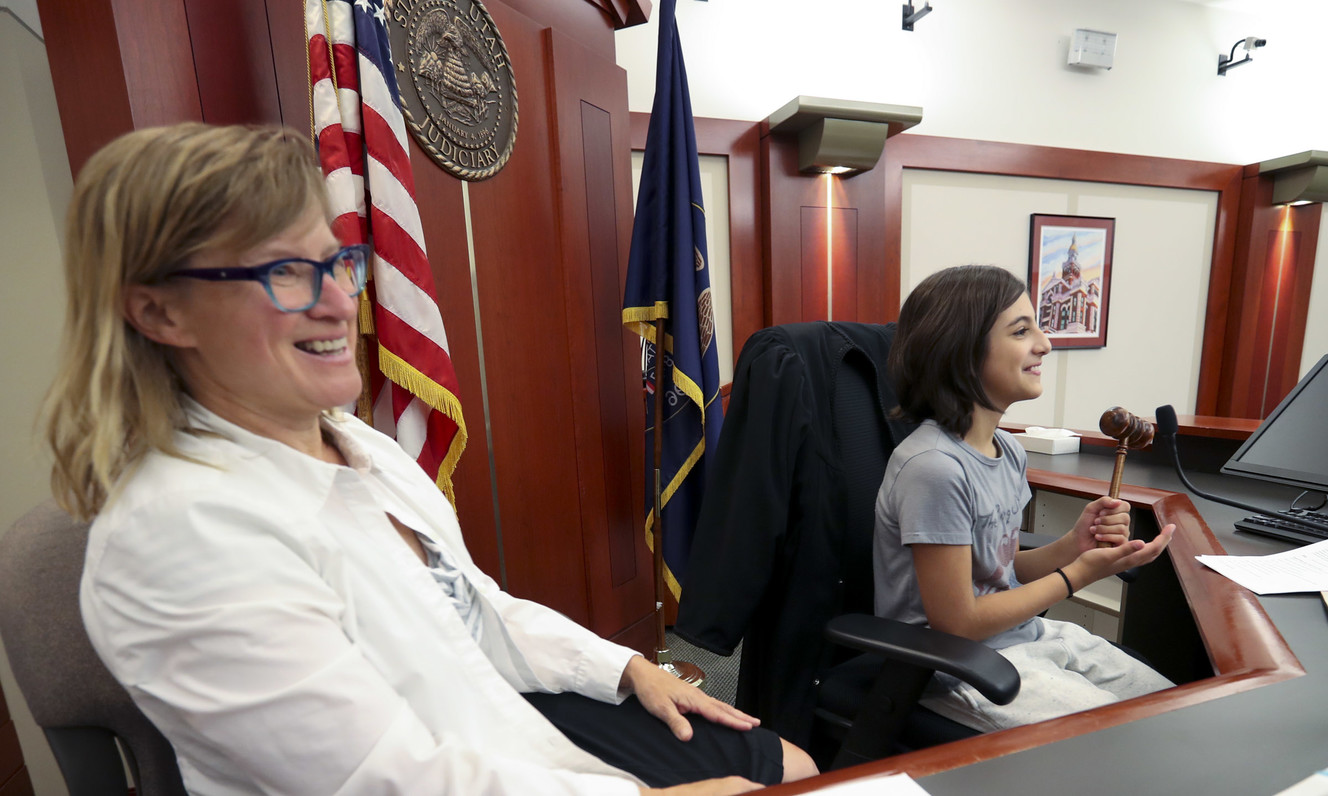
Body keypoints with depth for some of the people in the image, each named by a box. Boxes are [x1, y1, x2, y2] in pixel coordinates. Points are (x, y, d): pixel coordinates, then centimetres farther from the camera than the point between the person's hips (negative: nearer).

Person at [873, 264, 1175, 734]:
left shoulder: (1008, 450, 0)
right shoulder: (933, 466, -29)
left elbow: (1002, 572, 8)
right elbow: (956, 623, -20)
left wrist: (1073, 545, -10)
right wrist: (1079, 574, -15)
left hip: (1027, 635, 8)